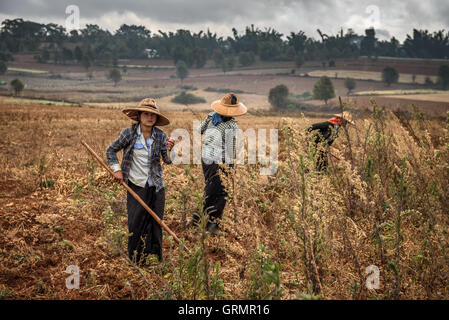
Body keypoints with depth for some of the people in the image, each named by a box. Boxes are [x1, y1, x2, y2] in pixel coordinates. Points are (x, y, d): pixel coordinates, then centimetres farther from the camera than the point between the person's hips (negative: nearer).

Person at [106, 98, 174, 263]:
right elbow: (111, 150, 7)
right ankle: (135, 262, 15)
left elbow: (167, 160, -3)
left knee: (155, 223, 6)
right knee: (135, 224, 1)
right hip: (135, 186, -2)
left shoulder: (160, 135, -2)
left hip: (156, 187, 2)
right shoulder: (129, 133, -7)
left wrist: (169, 150, -24)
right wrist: (116, 169, -2)